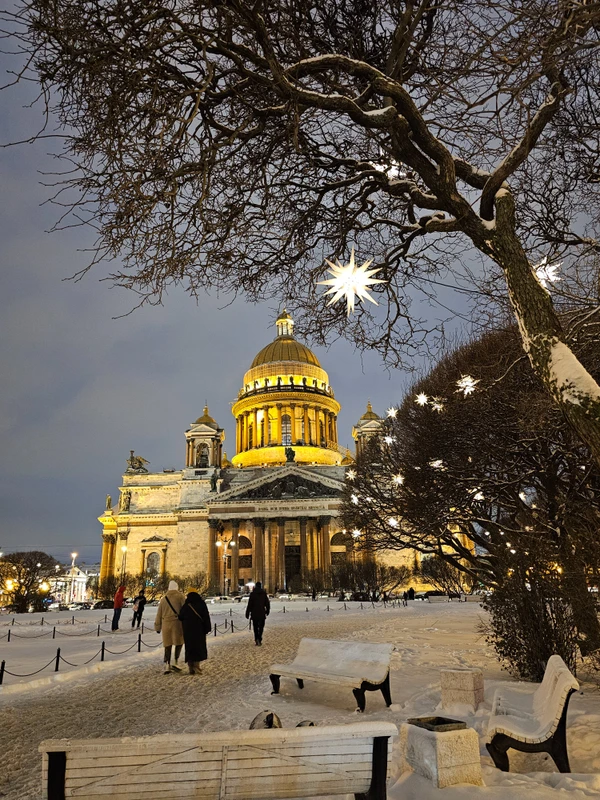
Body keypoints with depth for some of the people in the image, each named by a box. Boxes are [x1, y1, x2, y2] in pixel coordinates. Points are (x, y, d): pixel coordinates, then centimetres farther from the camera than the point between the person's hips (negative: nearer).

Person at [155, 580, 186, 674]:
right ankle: (176, 661, -2)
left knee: (168, 645, 9)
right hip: (177, 623, -4)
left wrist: (158, 627, 26)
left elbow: (159, 614, 19)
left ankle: (167, 665, 5)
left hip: (166, 624, 4)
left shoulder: (163, 599, 15)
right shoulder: (180, 597, 0)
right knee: (179, 642, 9)